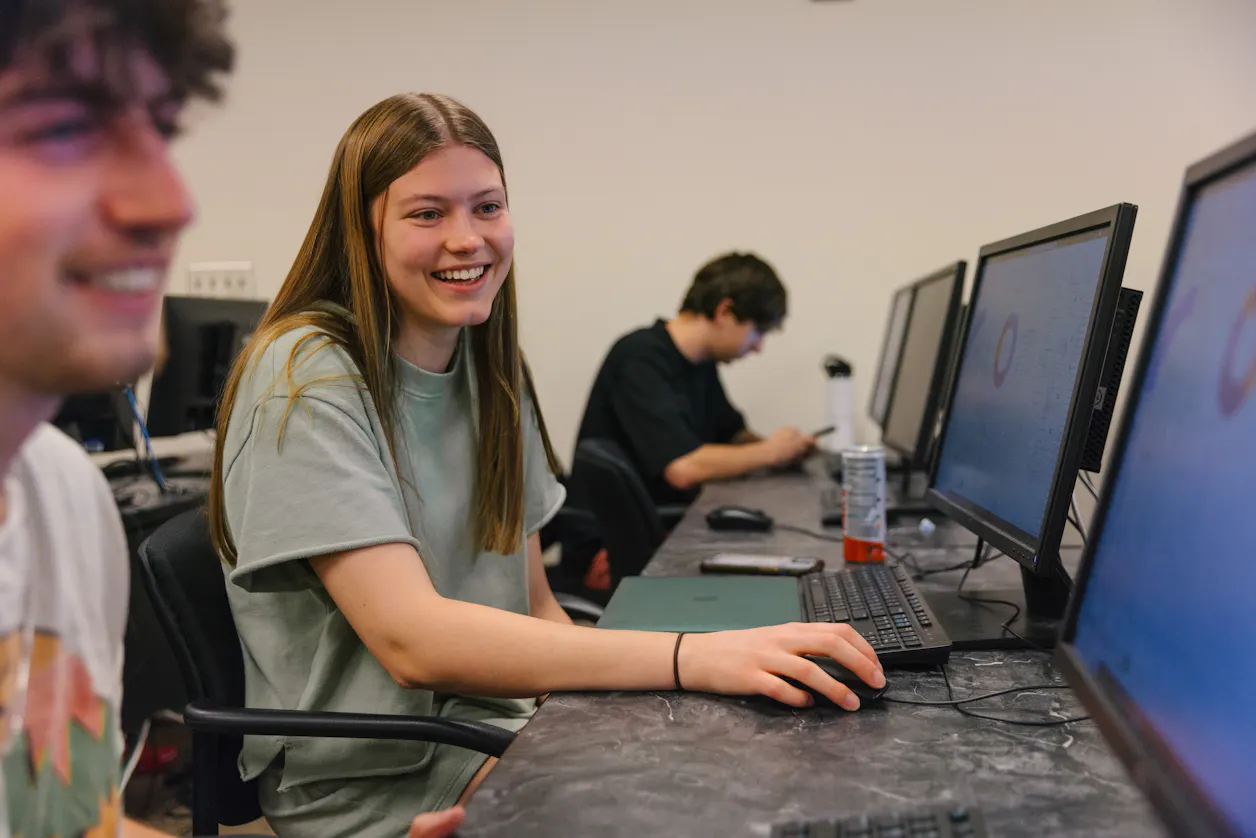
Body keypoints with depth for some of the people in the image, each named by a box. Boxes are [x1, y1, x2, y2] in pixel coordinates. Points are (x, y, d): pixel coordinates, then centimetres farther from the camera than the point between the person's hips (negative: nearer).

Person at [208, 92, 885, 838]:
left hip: (502, 711, 6)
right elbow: (412, 640, -26)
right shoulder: (308, 378, -16)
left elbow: (534, 605, 8)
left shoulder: (492, 369, 6)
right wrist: (691, 658, -34)